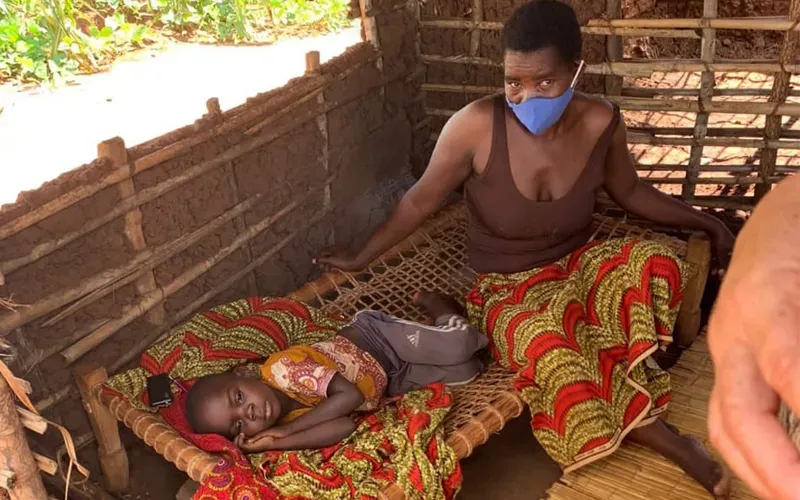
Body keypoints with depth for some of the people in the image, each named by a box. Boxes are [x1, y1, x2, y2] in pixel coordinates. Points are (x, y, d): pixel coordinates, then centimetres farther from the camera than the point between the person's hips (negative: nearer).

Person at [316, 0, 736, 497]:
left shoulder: (600, 122, -11)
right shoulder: (476, 125, -22)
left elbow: (630, 191, 9)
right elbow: (421, 200, -8)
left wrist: (704, 220, 3)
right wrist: (362, 257, 0)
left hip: (577, 266, 3)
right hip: (510, 290, -3)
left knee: (656, 264, -30)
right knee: (549, 347, -37)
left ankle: (625, 410, -16)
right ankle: (648, 428, -13)